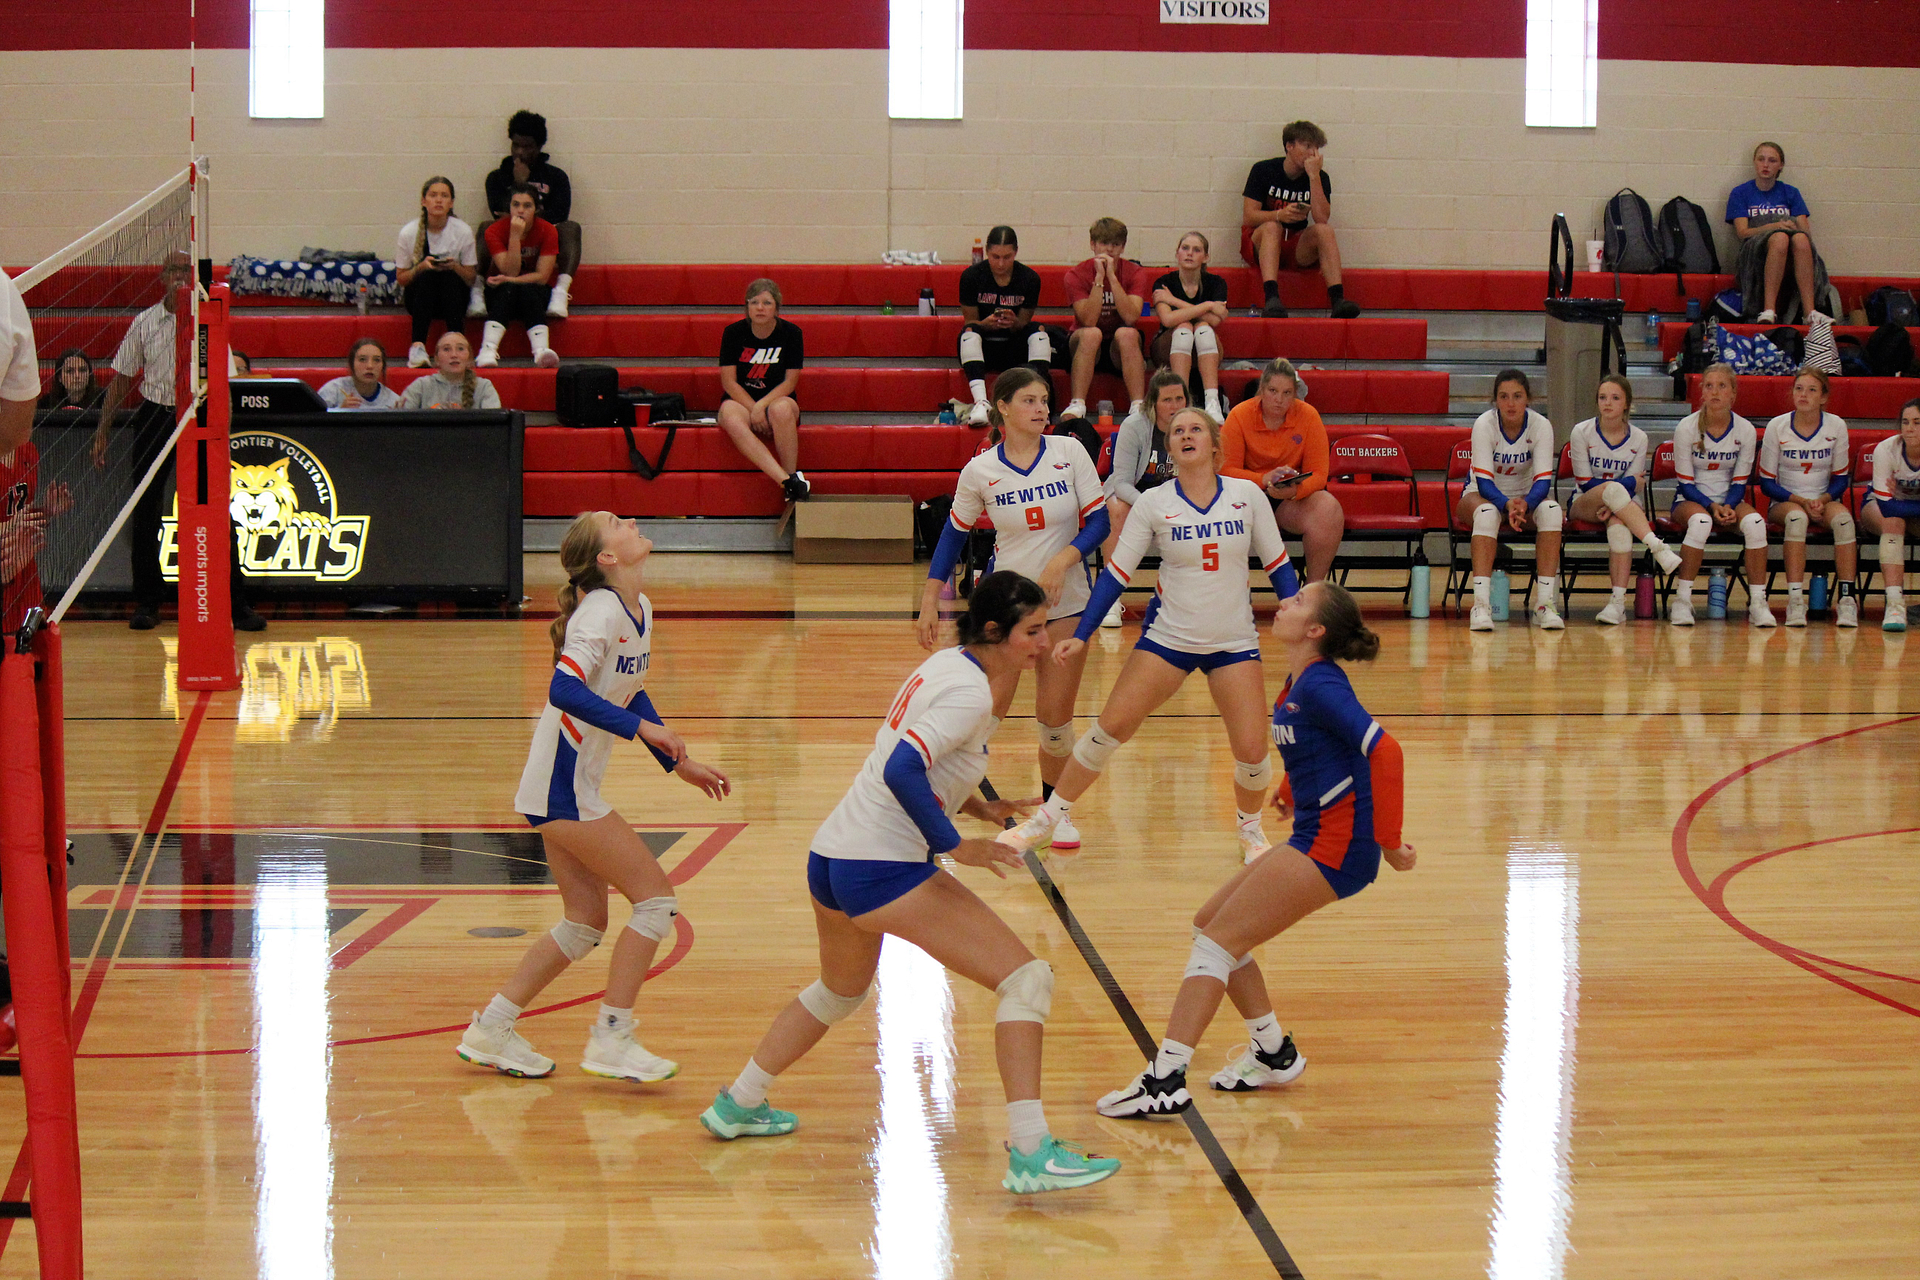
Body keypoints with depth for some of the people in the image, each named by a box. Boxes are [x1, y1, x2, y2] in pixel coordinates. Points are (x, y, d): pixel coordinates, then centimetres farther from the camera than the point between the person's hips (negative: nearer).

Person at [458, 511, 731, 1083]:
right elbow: (565, 690, -32)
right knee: (656, 897, -7)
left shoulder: (639, 609, 9)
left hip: (572, 788, 9)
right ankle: (611, 1040, -1)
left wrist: (678, 762, 18)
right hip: (563, 787, -9)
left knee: (585, 923, 15)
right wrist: (642, 728, -32)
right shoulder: (601, 612, -18)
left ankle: (491, 1030, 22)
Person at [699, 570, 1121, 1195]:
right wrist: (955, 845, -19)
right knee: (1027, 978, -11)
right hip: (884, 868, -10)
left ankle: (737, 1105, 46)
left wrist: (979, 806, 13)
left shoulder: (949, 664, 13)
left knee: (838, 992, 35)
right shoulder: (971, 692, -15)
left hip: (832, 856, 10)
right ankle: (1030, 1154, -18)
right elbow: (902, 771, -26)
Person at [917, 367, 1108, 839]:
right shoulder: (980, 471, -5)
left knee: (1056, 721, 4)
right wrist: (929, 601, 3)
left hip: (1065, 604, 1)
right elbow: (954, 533, 6)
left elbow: (1098, 520, -3)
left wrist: (1063, 560, -19)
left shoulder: (1069, 452, -4)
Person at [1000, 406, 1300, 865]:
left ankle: (1250, 831, 22)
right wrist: (1081, 636, -7)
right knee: (1110, 728, -8)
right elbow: (1116, 573, -2)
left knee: (1252, 752, -9)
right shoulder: (1153, 503, -5)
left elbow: (1278, 566, 5)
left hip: (1234, 642, 0)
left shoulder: (1247, 495, -3)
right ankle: (1050, 818, 9)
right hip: (1168, 635, 0)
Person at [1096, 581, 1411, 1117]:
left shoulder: (1320, 686, -18)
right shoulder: (1298, 682, 11)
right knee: (1210, 924, 14)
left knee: (1218, 940, -12)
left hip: (1335, 849, -10)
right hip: (1314, 837, 10)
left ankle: (1166, 1082, -14)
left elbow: (1385, 751, -26)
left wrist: (1390, 842, -23)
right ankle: (1273, 1052, 23)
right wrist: (1291, 791, 37)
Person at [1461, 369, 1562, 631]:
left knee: (1551, 510, -31)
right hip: (1483, 495, -2)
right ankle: (1481, 604, -44)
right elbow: (1484, 481, -25)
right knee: (1487, 513, -38)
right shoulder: (1484, 425, -19)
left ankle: (1544, 602, -32)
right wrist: (1507, 504, -46)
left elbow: (1544, 480, -20)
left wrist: (1525, 504, -42)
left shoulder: (1540, 425, -14)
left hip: (1526, 495, 2)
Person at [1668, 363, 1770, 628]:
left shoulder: (1745, 430, -3)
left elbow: (1739, 482, 2)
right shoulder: (1686, 428, -9)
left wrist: (1728, 507, -18)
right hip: (1691, 500, -2)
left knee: (1755, 522, -31)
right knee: (1700, 522, -38)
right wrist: (1712, 506, -21)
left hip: (1729, 501, 2)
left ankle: (1758, 603, -24)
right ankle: (1682, 600, -29)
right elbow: (1685, 482, -7)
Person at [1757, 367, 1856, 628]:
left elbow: (1841, 477, 7)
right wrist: (1802, 501, -17)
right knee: (1796, 517, -37)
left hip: (1824, 501, 2)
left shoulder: (1836, 426, -1)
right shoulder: (1777, 427, -6)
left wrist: (1824, 500, -14)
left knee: (1843, 518, -33)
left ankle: (1847, 599, -33)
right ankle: (1795, 600, -41)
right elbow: (1767, 482, -3)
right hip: (1785, 502, -1)